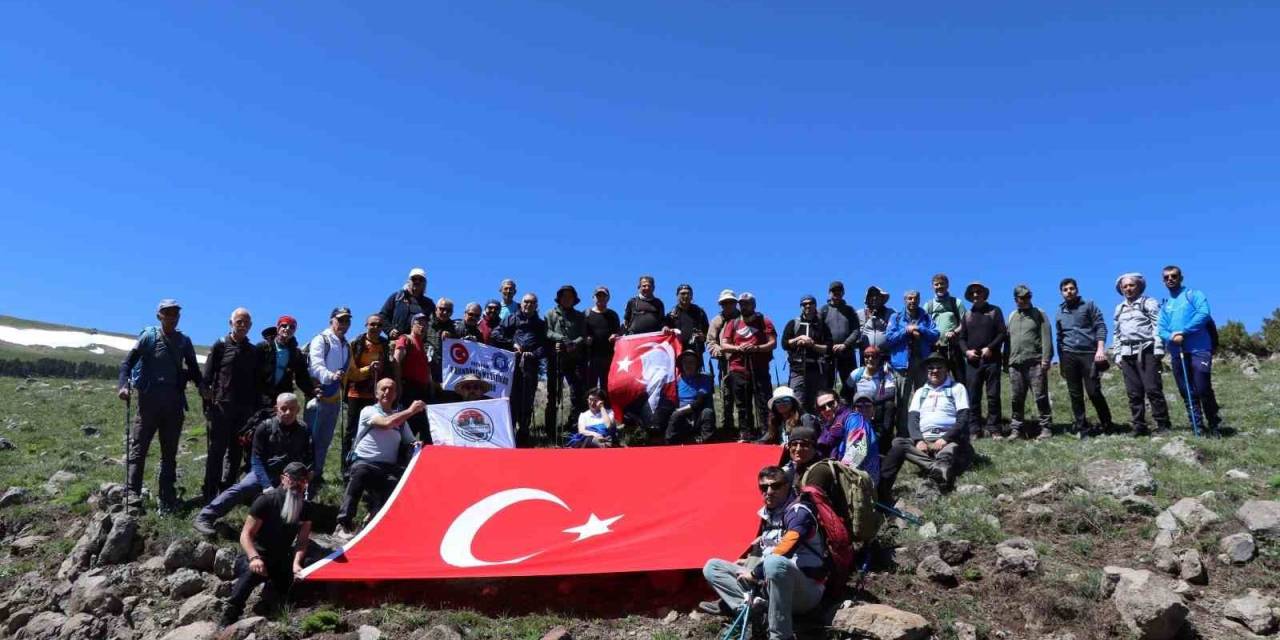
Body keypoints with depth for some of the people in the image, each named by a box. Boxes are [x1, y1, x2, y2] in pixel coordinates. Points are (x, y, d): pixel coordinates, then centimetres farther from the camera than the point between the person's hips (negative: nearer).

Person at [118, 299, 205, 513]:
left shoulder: (184, 341, 7)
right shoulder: (149, 336, -2)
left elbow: (193, 367, 14)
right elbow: (128, 362, -5)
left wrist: (201, 385, -3)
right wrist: (123, 385, -20)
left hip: (174, 404, 3)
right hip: (149, 401, -3)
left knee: (170, 453, 8)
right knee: (137, 449, -4)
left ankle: (167, 500, 14)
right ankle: (133, 498, -2)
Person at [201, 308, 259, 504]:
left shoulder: (253, 351, 13)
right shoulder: (220, 346, 2)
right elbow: (207, 377, -1)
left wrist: (255, 410, 8)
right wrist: (207, 405, -8)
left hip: (244, 411, 4)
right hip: (221, 407, -4)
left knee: (236, 453, 7)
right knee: (216, 451, -2)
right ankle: (209, 494, 3)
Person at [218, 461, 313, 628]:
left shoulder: (307, 508, 1)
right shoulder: (267, 500, -12)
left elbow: (302, 540, -7)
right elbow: (246, 535, -14)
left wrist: (296, 562, -28)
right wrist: (254, 557, -32)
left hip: (280, 560, 4)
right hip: (257, 556, -4)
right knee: (253, 572, -37)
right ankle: (227, 620, -30)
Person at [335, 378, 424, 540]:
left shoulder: (400, 417, 22)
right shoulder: (369, 411, 7)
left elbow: (411, 441, 20)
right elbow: (386, 423, -13)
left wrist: (417, 444, -5)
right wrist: (411, 410, -6)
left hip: (389, 467, 3)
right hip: (365, 461, -3)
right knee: (360, 474, -37)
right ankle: (344, 524, -34)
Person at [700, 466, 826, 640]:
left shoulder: (799, 513, -13)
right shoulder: (768, 515, 11)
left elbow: (784, 552, -26)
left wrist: (755, 573, -17)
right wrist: (750, 564, 10)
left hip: (804, 591, -8)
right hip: (768, 585, 8)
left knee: (774, 563, -42)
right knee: (712, 567, 5)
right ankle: (751, 603, -19)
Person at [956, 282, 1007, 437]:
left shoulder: (994, 311, 9)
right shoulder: (967, 315, 17)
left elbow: (1003, 333, 2)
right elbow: (961, 337, 15)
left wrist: (990, 348, -10)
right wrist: (966, 351, -4)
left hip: (991, 359, -2)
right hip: (972, 360, 2)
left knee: (993, 395, -3)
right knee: (973, 397, -1)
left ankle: (994, 428, 1)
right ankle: (976, 430, 3)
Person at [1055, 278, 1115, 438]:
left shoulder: (1089, 305, 5)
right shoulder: (1060, 313, 16)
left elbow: (1100, 327, -2)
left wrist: (1100, 349, -15)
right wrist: (1060, 362, 16)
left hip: (1089, 354, -4)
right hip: (1069, 356, 4)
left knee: (1094, 392, -8)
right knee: (1075, 395, 3)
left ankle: (1107, 426, 7)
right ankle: (1082, 429, 7)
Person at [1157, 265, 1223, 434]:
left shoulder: (1194, 294, 4)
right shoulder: (1165, 306, 19)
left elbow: (1204, 313, -13)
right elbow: (1161, 329, 10)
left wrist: (1183, 332, -15)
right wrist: (1171, 337, -13)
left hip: (1198, 349, -5)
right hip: (1177, 353, 6)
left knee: (1203, 389, -10)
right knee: (1187, 393, 6)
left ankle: (1215, 425, 6)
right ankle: (1198, 427, 13)